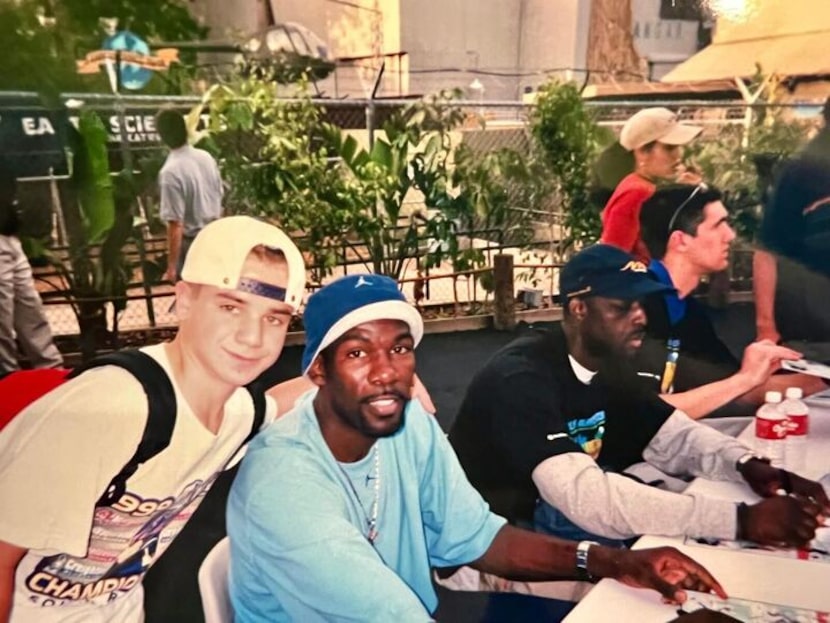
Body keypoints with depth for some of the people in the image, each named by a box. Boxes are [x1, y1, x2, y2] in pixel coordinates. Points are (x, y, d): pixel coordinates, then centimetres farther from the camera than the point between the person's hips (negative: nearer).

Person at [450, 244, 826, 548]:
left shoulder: (609, 366, -1)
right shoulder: (521, 378, -29)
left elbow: (677, 437, 2)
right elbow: (585, 495, -40)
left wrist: (749, 466, -20)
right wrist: (740, 519, -41)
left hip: (545, 518, 8)